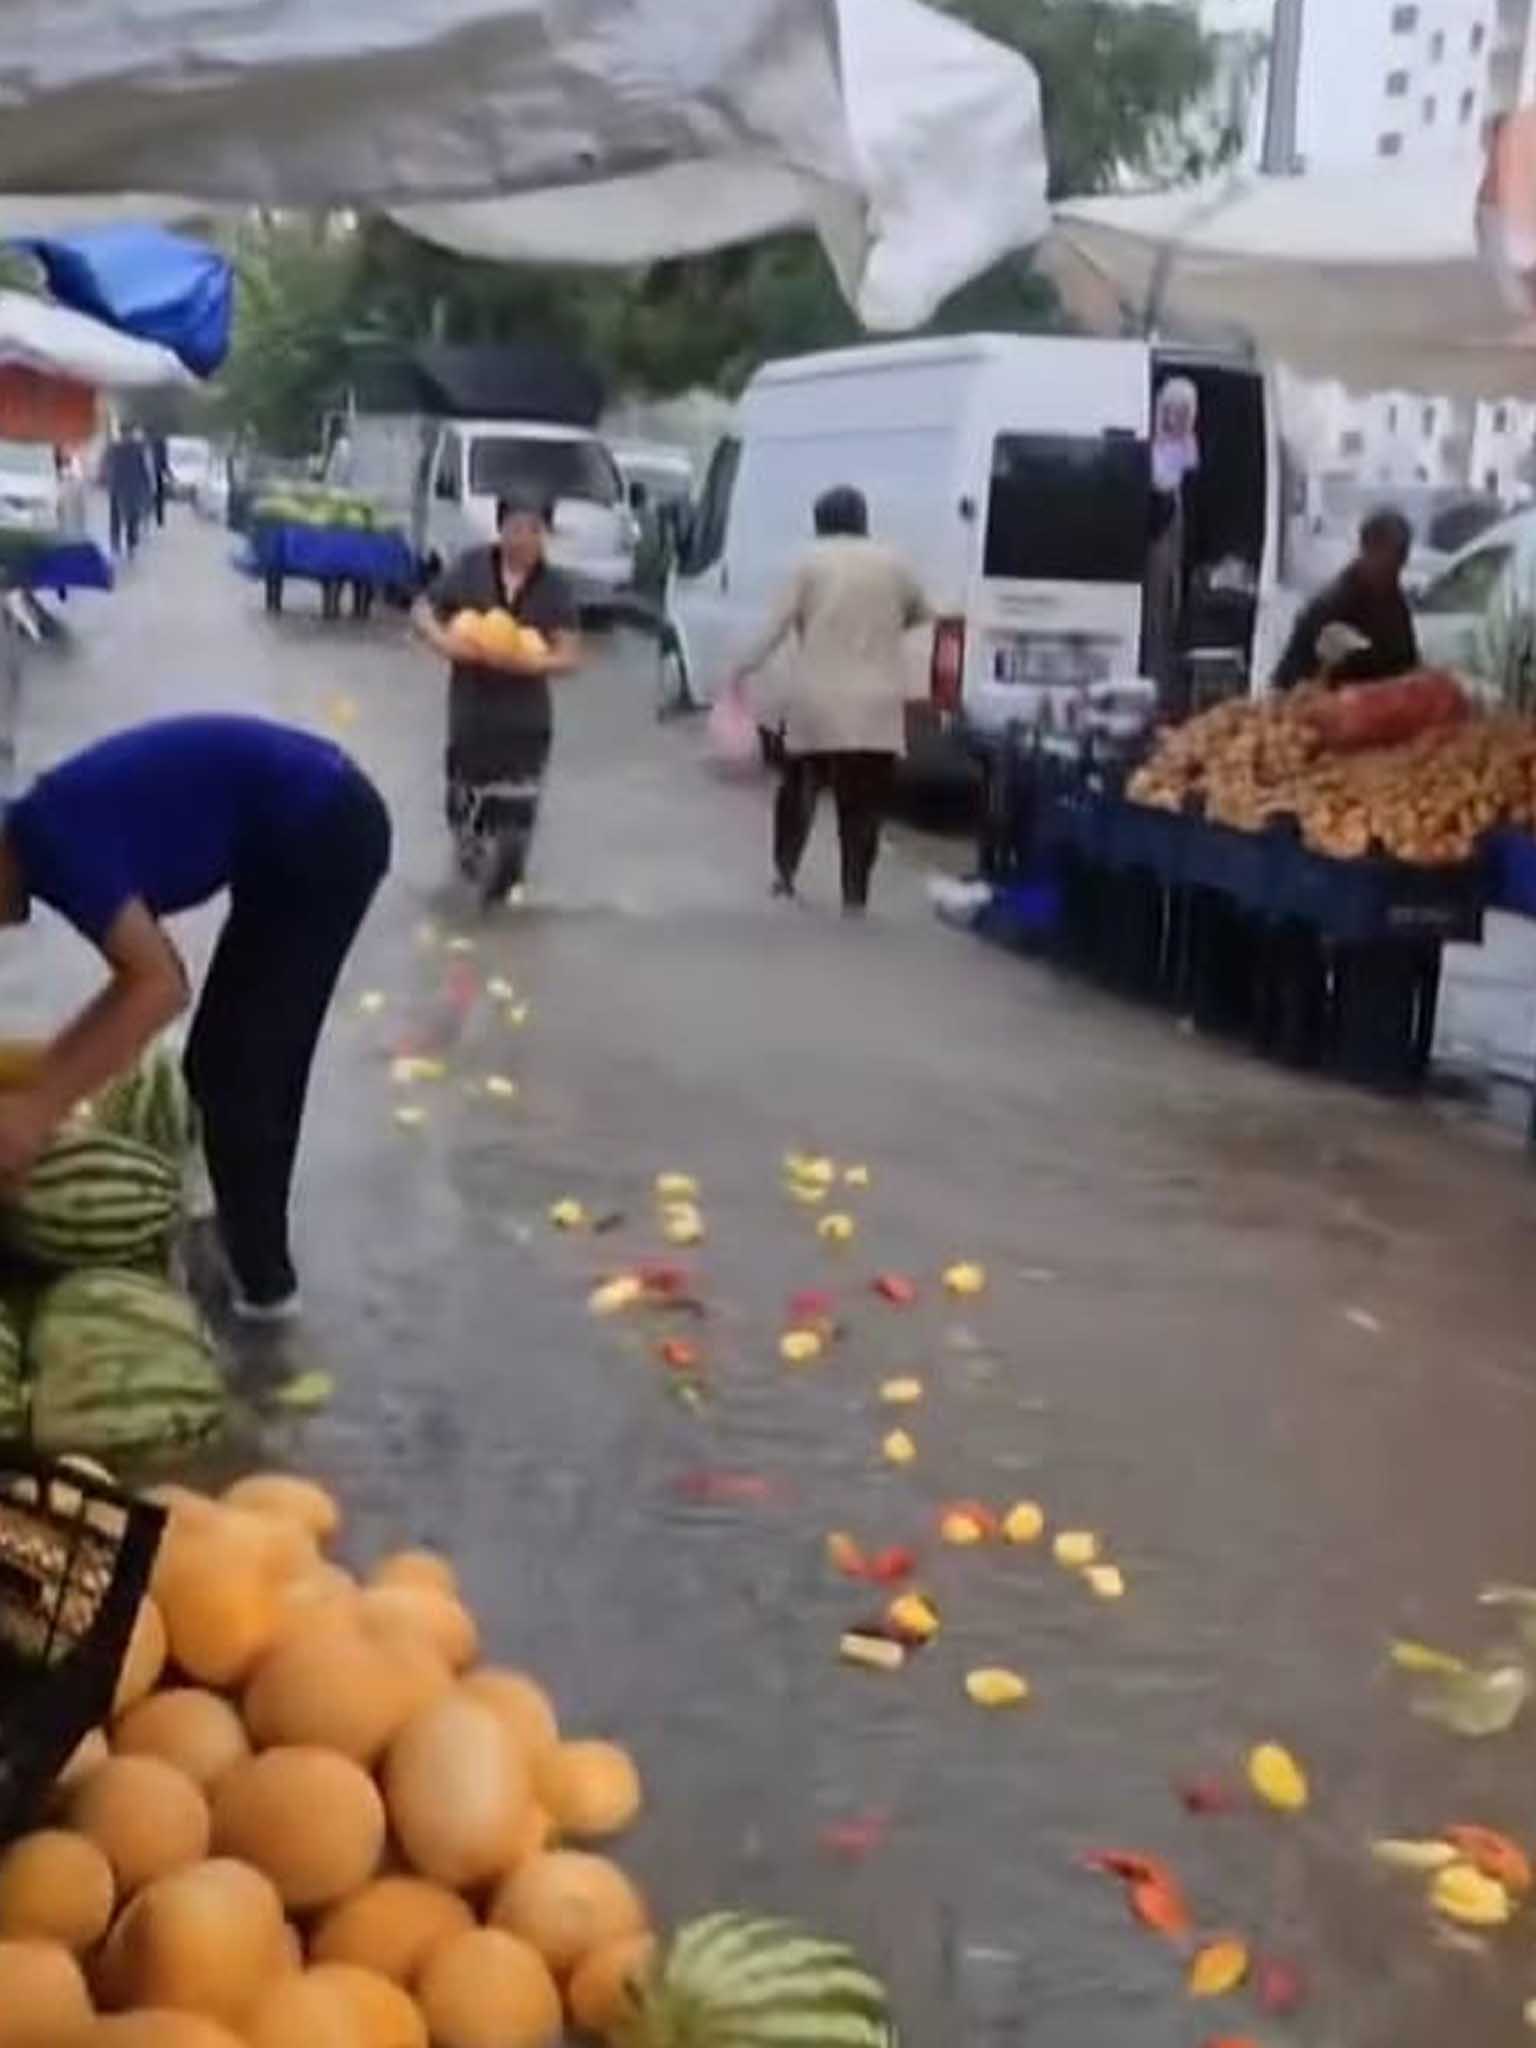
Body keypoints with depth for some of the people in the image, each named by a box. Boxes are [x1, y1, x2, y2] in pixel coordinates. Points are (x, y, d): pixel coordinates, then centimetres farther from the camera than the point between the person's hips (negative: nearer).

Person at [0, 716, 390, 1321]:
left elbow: (162, 987, -23)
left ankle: (262, 1282, 13)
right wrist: (51, 1068, 12)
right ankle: (251, 1253, 32)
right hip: (317, 827, 10)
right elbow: (147, 969, 15)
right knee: (249, 1061, 18)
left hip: (320, 834, -10)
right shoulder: (49, 831, 10)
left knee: (232, 1069, 0)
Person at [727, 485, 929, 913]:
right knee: (864, 802, 2)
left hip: (817, 700, 0)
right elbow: (921, 613, 20)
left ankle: (784, 872, 18)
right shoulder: (891, 563, 7)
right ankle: (854, 895, -2)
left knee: (800, 786, 19)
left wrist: (745, 668, 0)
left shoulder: (813, 562, 1)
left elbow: (779, 624, -5)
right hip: (875, 704, 1)